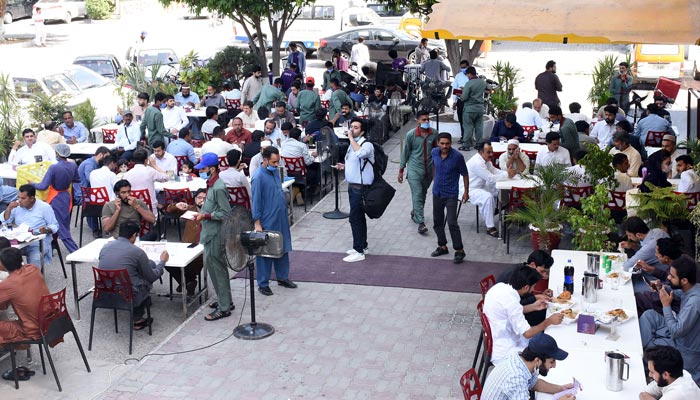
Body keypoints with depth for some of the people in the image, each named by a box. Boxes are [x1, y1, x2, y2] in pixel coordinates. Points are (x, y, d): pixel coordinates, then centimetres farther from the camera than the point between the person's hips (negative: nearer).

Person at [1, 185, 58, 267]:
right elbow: (4, 221, 10)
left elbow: (54, 226, -2)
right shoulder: (17, 205, 7)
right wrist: (9, 208, -6)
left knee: (34, 261, -32)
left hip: (38, 243, -4)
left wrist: (47, 230, -23)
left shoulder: (45, 207, -5)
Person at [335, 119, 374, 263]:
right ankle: (362, 246, 28)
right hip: (352, 185, 9)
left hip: (360, 187, -9)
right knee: (359, 217, 17)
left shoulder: (367, 145, -16)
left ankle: (359, 252, -2)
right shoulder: (353, 144, 13)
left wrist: (351, 138, -28)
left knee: (355, 218, -8)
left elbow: (360, 153, -40)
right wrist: (344, 166, 8)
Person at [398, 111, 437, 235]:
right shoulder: (411, 134, -11)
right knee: (417, 195, -9)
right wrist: (401, 170, 2)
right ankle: (421, 223, -10)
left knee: (423, 194, 17)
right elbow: (405, 152, -1)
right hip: (414, 169, -3)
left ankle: (415, 213, 40)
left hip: (428, 170, 4)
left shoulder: (434, 134, -3)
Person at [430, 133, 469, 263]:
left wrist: (466, 192, -2)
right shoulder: (434, 152, -4)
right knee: (437, 222, 14)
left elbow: (465, 174, -6)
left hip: (451, 195, -6)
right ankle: (442, 247, 31)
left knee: (452, 223, -11)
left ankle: (459, 251, 0)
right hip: (437, 193, 6)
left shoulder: (457, 156, -18)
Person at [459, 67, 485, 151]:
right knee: (479, 127, 11)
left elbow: (464, 98, -18)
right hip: (480, 108, 6)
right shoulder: (483, 82, 5)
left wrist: (460, 95, 6)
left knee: (468, 127, 0)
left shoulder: (469, 83, -17)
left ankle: (466, 145, 2)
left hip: (470, 109, -6)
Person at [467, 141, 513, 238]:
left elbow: (494, 170, 11)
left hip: (480, 186, 11)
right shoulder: (477, 162, -27)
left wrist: (508, 173, -7)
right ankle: (490, 228, -28)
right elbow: (491, 178, -27)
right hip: (469, 190, -11)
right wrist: (507, 175, -21)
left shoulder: (485, 159, 5)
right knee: (488, 197, -34)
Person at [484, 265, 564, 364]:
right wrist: (549, 321, -11)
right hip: (503, 353, -9)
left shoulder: (500, 287, -3)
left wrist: (533, 307, 14)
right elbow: (527, 333, -23)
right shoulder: (511, 301, -29)